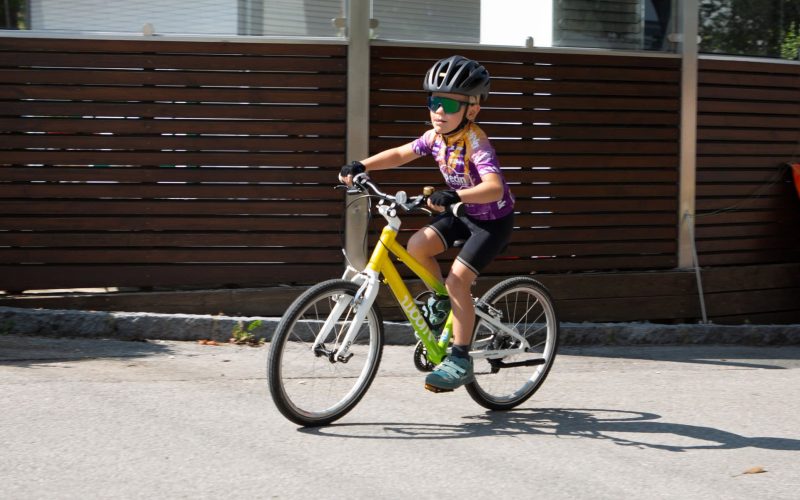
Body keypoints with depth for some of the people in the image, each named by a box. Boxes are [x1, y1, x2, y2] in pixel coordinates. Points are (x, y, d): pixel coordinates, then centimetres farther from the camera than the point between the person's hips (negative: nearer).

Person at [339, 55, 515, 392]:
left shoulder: (475, 143, -28)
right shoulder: (436, 137, -6)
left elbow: (494, 187, -43)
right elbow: (400, 154, 6)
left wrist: (454, 195, -57)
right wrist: (361, 166, -8)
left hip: (493, 219, -7)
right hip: (463, 214, 7)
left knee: (457, 279, -20)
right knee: (417, 245, -14)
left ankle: (460, 360, -11)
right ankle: (444, 302, 12)